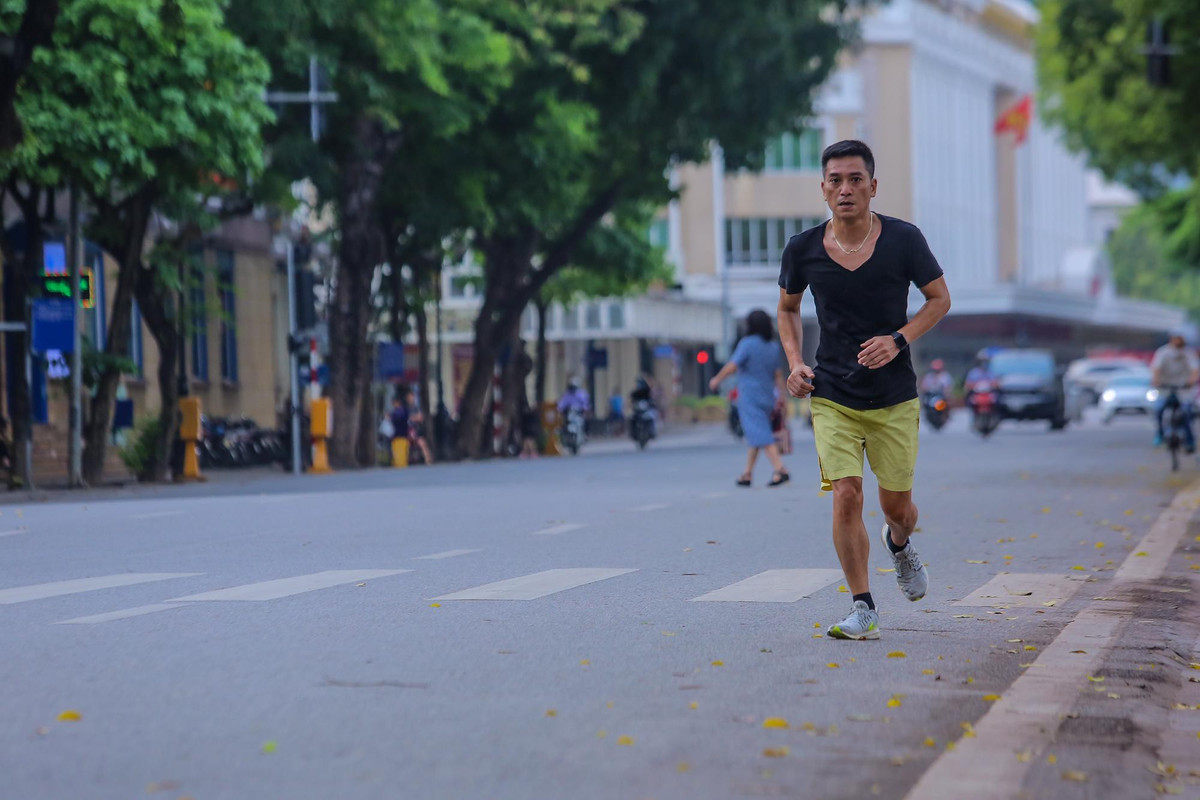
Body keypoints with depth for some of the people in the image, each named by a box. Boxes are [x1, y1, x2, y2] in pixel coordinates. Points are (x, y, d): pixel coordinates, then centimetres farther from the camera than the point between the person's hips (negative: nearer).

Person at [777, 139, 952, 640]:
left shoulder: (903, 240, -8)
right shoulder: (803, 250, -4)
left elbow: (939, 298, 3)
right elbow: (788, 308, 13)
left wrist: (898, 340, -13)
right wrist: (795, 363, -2)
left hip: (894, 397, 0)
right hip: (832, 396, 0)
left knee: (897, 504, 8)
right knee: (845, 495, -13)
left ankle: (899, 544, 46)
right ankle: (863, 609, -2)